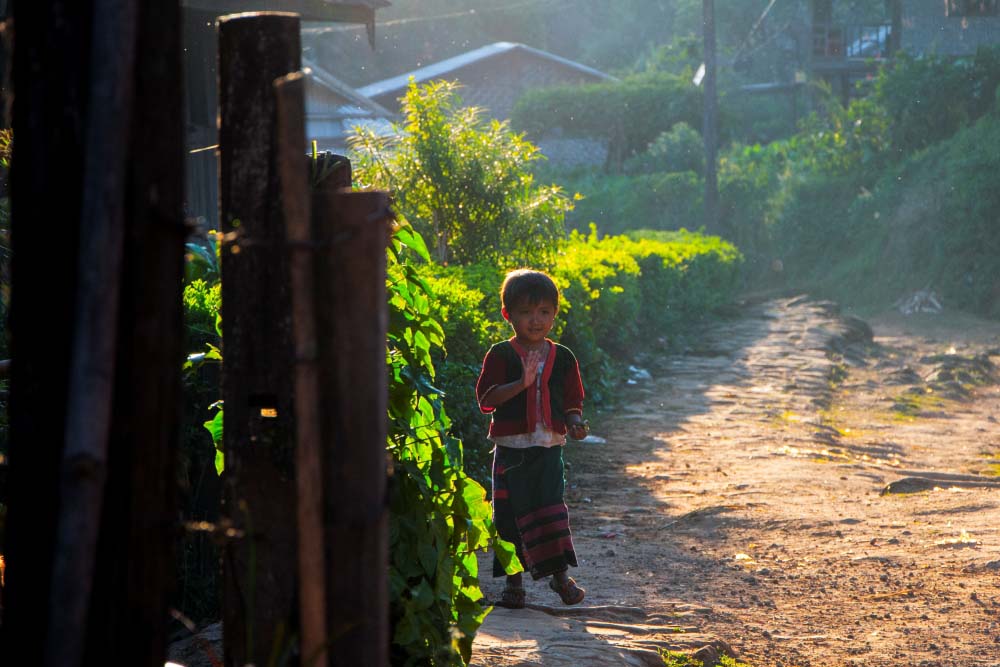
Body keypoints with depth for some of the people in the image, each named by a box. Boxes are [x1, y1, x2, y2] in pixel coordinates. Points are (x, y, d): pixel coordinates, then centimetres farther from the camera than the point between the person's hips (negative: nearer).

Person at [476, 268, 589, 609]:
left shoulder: (562, 357, 8)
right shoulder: (500, 356, -1)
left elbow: (572, 402, 15)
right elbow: (486, 399, -9)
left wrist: (575, 422, -6)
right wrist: (522, 383, -21)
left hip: (548, 449, 1)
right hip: (511, 449, -1)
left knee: (550, 510, -5)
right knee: (510, 513, 2)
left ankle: (560, 574, 8)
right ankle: (514, 580, 13)